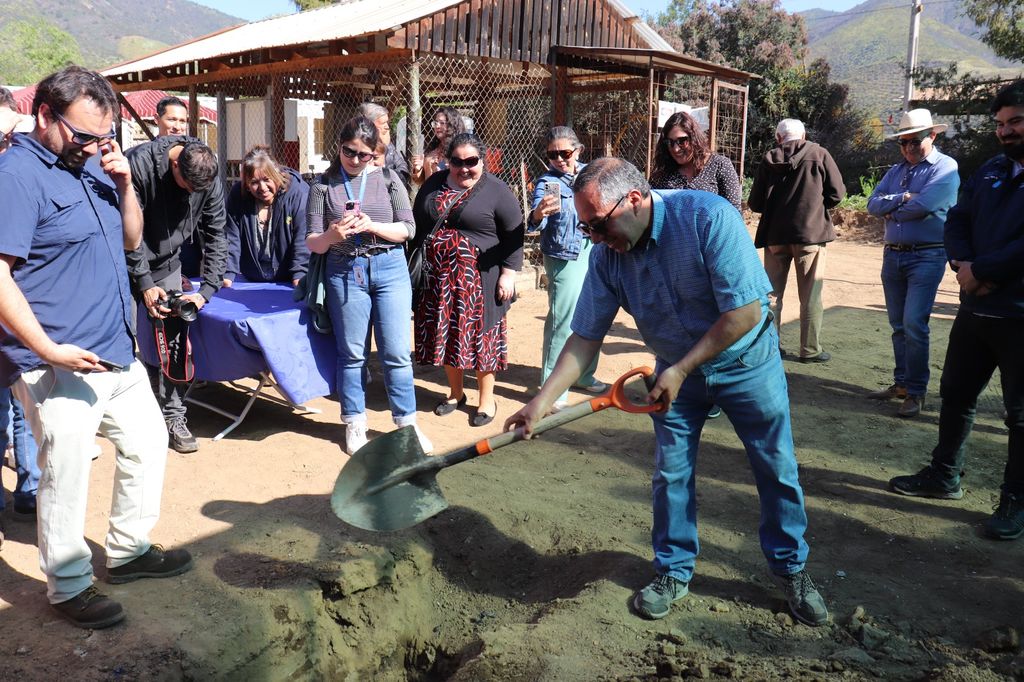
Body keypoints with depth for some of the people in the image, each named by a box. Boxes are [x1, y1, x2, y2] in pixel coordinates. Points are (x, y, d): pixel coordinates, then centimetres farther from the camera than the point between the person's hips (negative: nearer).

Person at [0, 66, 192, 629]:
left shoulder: (92, 166, 10)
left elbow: (131, 239, 17)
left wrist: (125, 183, 0)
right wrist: (50, 351, -24)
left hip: (117, 353, 9)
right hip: (58, 367, -9)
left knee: (147, 444, 18)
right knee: (66, 476, 1)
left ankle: (128, 550, 35)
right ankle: (68, 586, 20)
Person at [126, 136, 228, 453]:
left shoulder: (210, 179, -12)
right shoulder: (138, 163, -24)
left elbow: (215, 235, -5)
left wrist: (207, 290, -13)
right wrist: (144, 283, -19)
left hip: (167, 266, 3)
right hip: (128, 266, -3)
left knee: (175, 341, -1)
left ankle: (173, 416, 10)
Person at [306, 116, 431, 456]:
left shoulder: (388, 178, 4)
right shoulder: (324, 185, 4)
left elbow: (407, 229, 1)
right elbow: (312, 243, 1)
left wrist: (371, 226, -15)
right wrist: (331, 235, -21)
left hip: (390, 268, 0)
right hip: (345, 272, 0)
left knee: (396, 351, 1)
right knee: (352, 353, 8)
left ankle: (407, 422, 15)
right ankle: (354, 424, 22)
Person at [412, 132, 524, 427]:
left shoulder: (496, 191, -5)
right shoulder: (434, 184, 9)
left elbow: (514, 236, -6)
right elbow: (416, 225, 16)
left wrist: (508, 274, -13)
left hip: (479, 279, -4)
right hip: (438, 277, 5)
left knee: (480, 334, 2)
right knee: (446, 334, 11)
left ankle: (487, 399, 17)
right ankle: (455, 392, 28)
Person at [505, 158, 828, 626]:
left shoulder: (708, 218, -30)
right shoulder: (607, 254, -15)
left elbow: (744, 313, -29)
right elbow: (586, 335, -10)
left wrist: (681, 370, -24)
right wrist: (543, 400, -17)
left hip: (746, 360, -3)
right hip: (676, 370, 3)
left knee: (777, 470, 7)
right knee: (671, 473, 4)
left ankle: (791, 568, 29)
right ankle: (673, 571, 25)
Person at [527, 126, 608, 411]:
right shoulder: (547, 181, -12)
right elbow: (536, 221, -27)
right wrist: (537, 214, -49)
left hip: (595, 252, 6)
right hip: (566, 257, -6)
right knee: (562, 321, -6)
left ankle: (585, 375, 32)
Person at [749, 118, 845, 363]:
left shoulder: (769, 159, 3)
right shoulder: (819, 154, -1)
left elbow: (755, 203, 1)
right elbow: (837, 193, -2)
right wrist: (815, 205, 15)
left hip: (775, 234, 2)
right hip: (811, 232, -2)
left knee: (771, 292, 12)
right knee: (810, 295, 5)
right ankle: (810, 349, 8)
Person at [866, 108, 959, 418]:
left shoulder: (945, 168, -5)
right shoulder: (896, 171, 15)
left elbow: (924, 204, -20)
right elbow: (873, 203, 3)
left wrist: (891, 210, -3)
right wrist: (901, 199, -14)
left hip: (926, 257, -6)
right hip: (892, 255, 7)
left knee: (914, 325, -12)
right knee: (898, 325, 11)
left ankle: (915, 392, -2)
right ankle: (901, 383, 21)